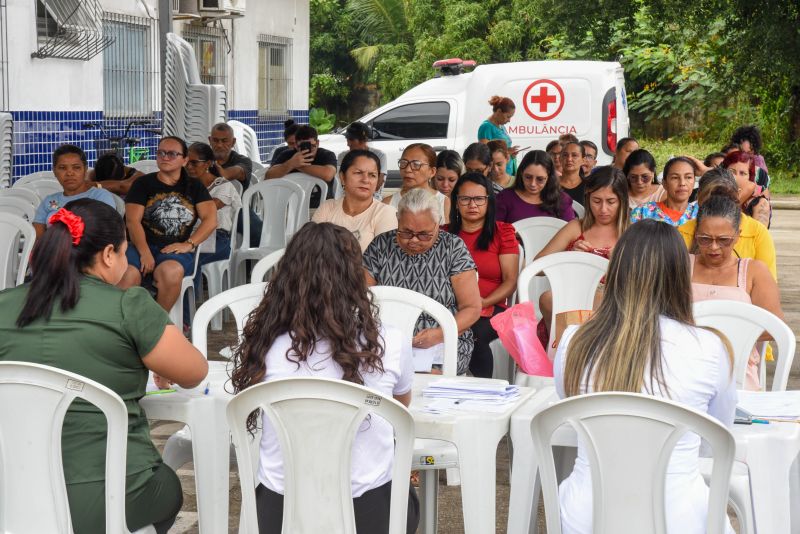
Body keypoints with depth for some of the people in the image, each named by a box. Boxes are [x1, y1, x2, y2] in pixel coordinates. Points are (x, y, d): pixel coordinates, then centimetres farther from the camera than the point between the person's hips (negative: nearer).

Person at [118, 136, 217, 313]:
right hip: (143, 245, 0)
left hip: (177, 249, 0)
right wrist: (145, 253, -15)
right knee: (127, 274, -34)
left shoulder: (194, 187, 19)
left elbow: (210, 220, 7)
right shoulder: (143, 184, 14)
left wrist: (189, 244, -9)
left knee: (170, 272, -37)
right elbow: (133, 221, 2)